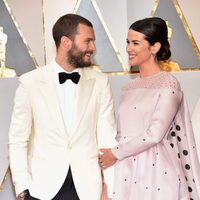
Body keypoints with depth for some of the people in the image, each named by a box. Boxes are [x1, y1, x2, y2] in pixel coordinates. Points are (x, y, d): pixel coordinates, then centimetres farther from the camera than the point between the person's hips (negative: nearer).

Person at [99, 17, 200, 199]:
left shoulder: (168, 85, -9)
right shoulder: (129, 88, 11)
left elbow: (155, 134, -15)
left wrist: (116, 153, -9)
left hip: (156, 170, -6)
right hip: (126, 170, 6)